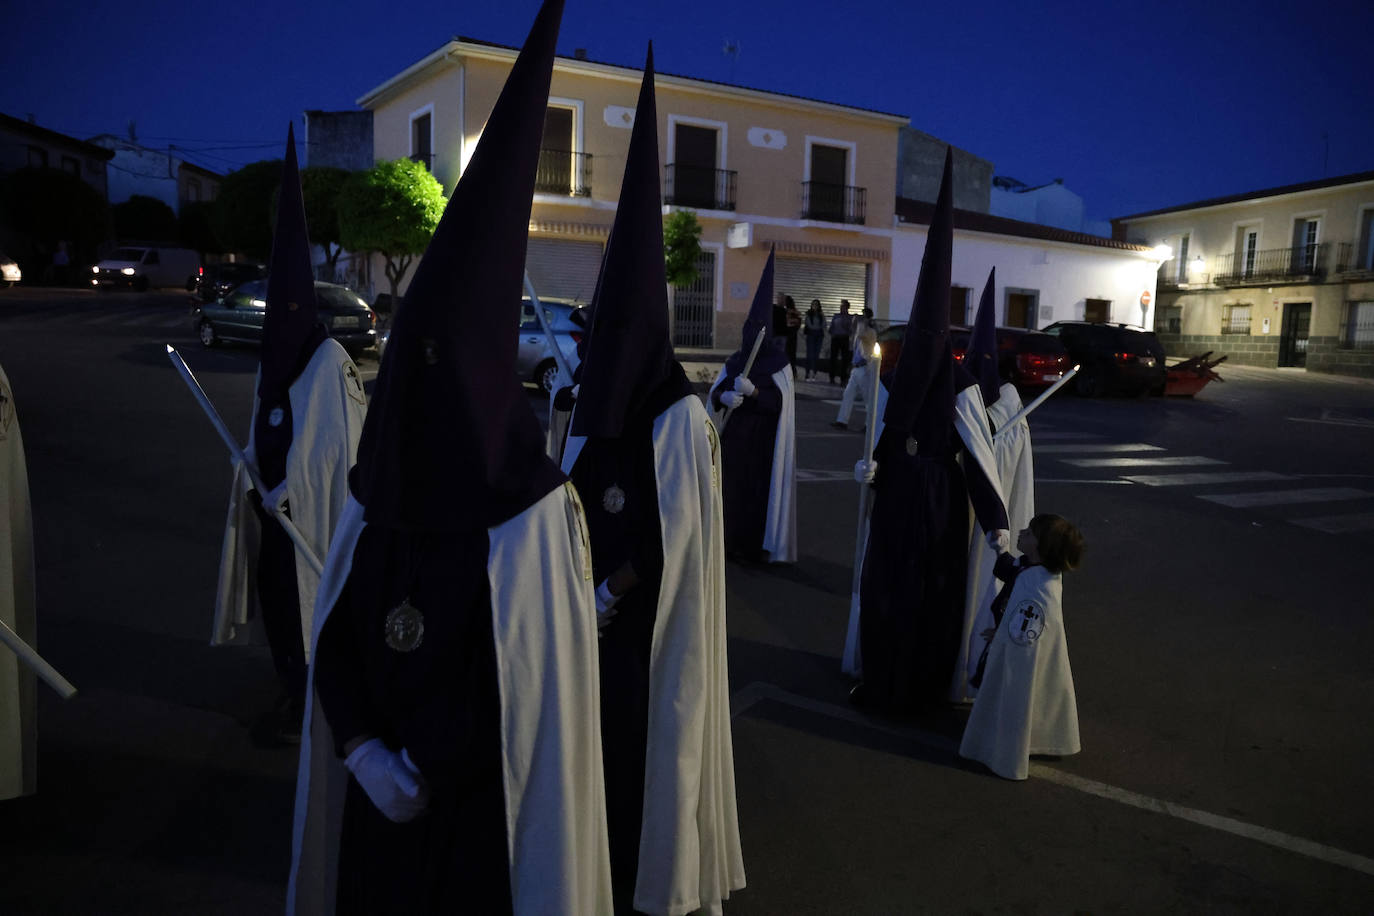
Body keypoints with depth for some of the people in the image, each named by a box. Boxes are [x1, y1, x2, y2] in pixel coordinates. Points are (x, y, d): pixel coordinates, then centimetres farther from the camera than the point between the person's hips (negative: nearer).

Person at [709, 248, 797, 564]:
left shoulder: (778, 363, -3)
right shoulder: (735, 361, 11)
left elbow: (780, 401, -11)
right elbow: (714, 392, 8)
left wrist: (752, 391, -25)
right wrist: (725, 397, -15)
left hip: (763, 440, -4)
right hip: (734, 435, 4)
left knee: (759, 488, -6)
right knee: (731, 485, 3)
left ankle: (757, 544, 3)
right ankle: (731, 539, 15)